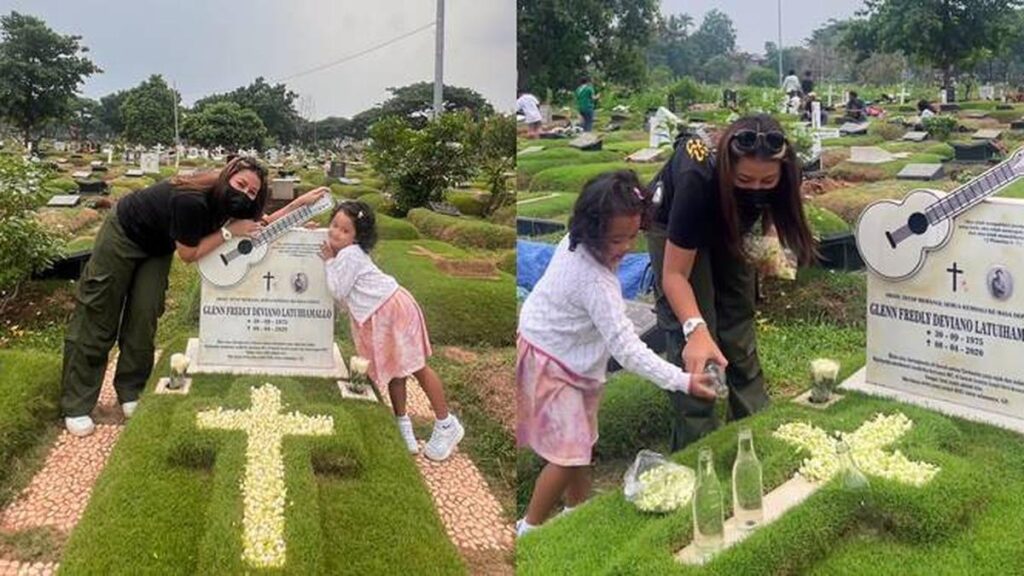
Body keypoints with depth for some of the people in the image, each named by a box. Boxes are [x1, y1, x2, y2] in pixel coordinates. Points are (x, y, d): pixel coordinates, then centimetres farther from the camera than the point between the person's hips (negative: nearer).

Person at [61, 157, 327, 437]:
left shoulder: (225, 201, -16)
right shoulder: (191, 201, -38)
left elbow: (260, 225, -2)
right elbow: (188, 253, -28)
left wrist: (300, 203, -13)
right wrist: (230, 231, -30)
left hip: (157, 249, 7)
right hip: (123, 235, -7)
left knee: (143, 319, 2)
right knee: (97, 319, -2)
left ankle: (131, 393, 17)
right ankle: (76, 406, 4)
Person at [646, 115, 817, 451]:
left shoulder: (780, 176, -30)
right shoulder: (697, 181, -43)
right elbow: (675, 275, -37)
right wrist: (696, 329, -50)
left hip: (727, 225, 4)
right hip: (675, 228, -4)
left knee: (739, 322, 7)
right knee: (690, 345, -13)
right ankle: (696, 445, -4)